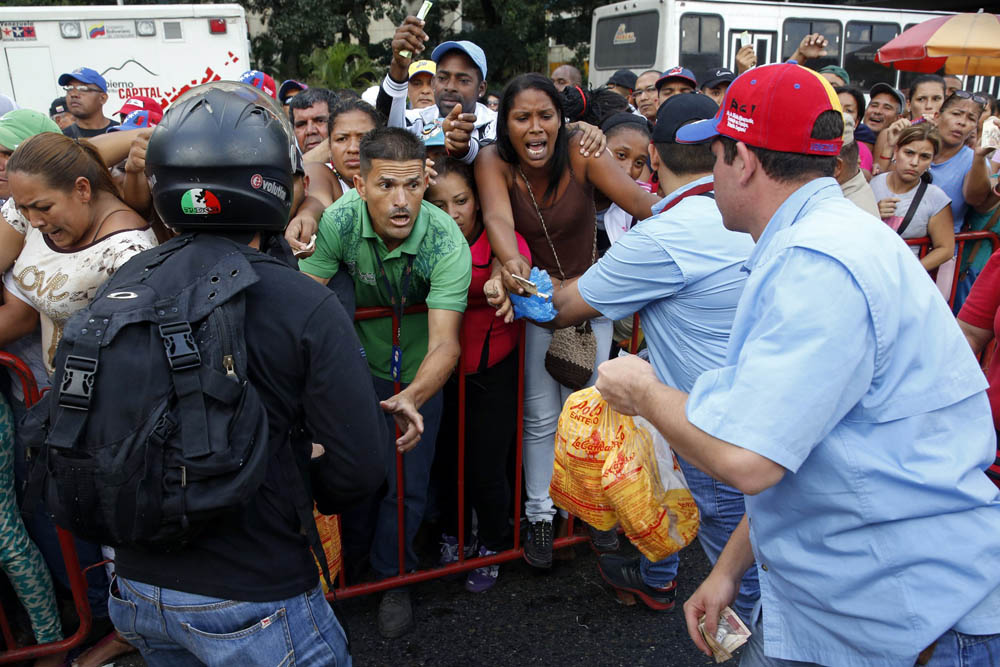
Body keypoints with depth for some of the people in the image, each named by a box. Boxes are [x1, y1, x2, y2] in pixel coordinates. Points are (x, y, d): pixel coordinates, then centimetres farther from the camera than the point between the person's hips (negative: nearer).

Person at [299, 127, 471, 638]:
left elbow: (444, 343, -40)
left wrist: (412, 398, -59)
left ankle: (392, 577, 34)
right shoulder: (340, 221, -28)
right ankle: (349, 556, 46)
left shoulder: (447, 242, -33)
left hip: (417, 372, -1)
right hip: (360, 361, 2)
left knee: (406, 481, 6)